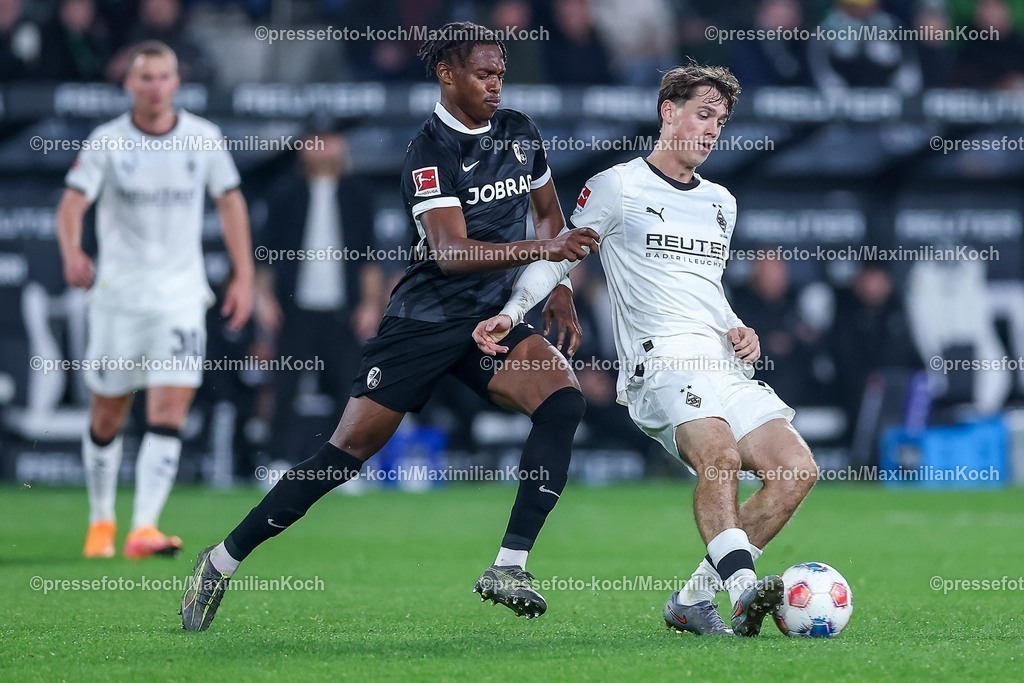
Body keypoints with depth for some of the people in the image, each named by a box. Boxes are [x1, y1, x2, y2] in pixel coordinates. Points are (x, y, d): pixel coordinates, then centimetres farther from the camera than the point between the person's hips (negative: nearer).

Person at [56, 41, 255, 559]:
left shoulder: (203, 138, 2)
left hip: (181, 296, 1)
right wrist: (71, 253, -34)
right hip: (118, 295, 0)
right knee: (108, 416, 7)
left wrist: (243, 276, 7)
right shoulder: (106, 142, -4)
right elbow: (73, 202, -13)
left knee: (169, 411, -14)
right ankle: (100, 520, 27)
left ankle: (144, 529, -18)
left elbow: (230, 201, 13)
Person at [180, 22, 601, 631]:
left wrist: (559, 290, 12)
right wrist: (542, 250, -33)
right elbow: (451, 253, -24)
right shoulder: (430, 152, -13)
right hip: (424, 322, -5)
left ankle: (509, 568, -22)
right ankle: (224, 560, 7)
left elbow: (548, 211, 25)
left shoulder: (520, 134, 7)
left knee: (565, 401, -22)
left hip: (493, 319, 5)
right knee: (351, 449, -6)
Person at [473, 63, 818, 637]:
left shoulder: (721, 202, 25)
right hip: (660, 361, -7)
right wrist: (511, 312, -3)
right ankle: (744, 589, -48)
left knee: (797, 470, -13)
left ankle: (694, 598, -7)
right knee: (720, 454, -35)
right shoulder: (617, 187, 7)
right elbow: (558, 258, 12)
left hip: (726, 366, 7)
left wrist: (737, 328, 14)